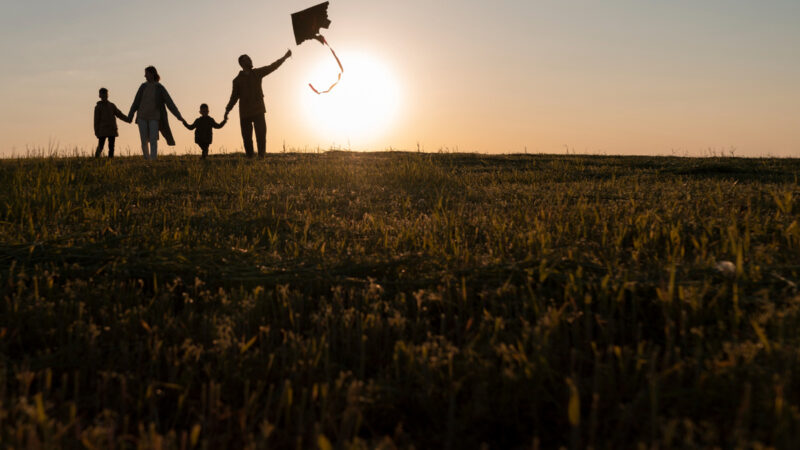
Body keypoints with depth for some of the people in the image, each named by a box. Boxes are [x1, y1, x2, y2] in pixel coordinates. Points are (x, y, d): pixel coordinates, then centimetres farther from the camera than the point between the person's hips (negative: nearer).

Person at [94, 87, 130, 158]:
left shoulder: (112, 106, 14)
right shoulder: (98, 107, 4)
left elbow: (120, 115, 10)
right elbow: (96, 120, 1)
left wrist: (128, 119, -5)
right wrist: (96, 131, -5)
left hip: (112, 131, 4)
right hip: (102, 131, -4)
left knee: (111, 147, 2)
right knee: (100, 147, -7)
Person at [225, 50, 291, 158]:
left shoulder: (257, 73, 9)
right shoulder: (237, 80, 5)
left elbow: (272, 67, 7)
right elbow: (234, 97, 7)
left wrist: (285, 57, 1)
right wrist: (227, 110, -2)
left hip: (258, 112, 1)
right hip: (245, 114, 0)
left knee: (261, 136, -11)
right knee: (247, 138, 0)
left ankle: (261, 158, -11)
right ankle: (249, 159, 6)